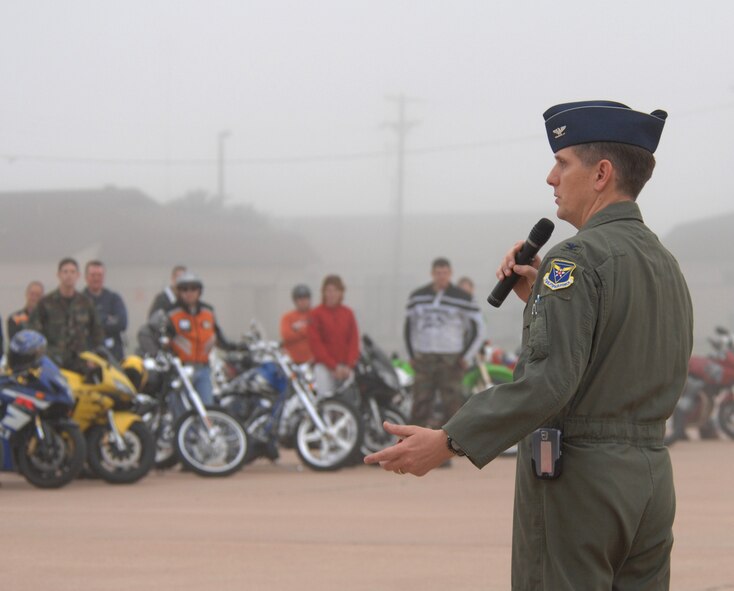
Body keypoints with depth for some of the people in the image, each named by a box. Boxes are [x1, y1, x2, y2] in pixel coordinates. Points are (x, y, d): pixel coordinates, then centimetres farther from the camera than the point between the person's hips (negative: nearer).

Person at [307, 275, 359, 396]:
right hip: (324, 366, -4)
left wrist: (349, 366, -6)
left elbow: (354, 341, 8)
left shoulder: (348, 313, 10)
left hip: (345, 368, 4)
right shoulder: (316, 314, 0)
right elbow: (315, 343, -5)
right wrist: (333, 366, -10)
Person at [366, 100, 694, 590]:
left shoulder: (578, 258, -13)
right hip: (652, 478, 8)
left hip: (576, 476, -8)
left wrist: (448, 442, -26)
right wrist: (540, 300, 14)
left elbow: (551, 377, -24)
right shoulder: (666, 264, 15)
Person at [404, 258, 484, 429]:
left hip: (451, 361, -3)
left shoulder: (462, 298, 0)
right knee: (420, 405, -1)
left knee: (453, 405, -7)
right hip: (423, 361, 3)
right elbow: (409, 326, 20)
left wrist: (466, 357, -2)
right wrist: (411, 354, 13)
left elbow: (478, 328, 3)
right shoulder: (418, 296, 10)